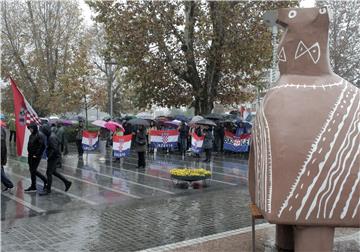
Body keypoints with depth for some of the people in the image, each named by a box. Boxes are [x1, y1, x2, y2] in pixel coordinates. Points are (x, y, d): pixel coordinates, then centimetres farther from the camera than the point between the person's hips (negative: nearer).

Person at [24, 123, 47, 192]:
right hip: (31, 156, 9)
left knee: (33, 170, -3)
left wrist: (37, 155, -18)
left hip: (36, 157, -9)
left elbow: (42, 147, -20)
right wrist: (29, 152, 11)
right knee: (32, 170, 11)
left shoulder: (39, 136, -16)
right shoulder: (31, 136, 9)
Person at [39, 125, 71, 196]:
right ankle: (67, 182, 23)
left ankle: (48, 189, 9)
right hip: (53, 157, 10)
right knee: (53, 172, 18)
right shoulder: (51, 135, 10)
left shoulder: (52, 137, -22)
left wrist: (48, 156, -22)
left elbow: (54, 149, -27)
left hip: (54, 157, -10)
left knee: (49, 173, -2)